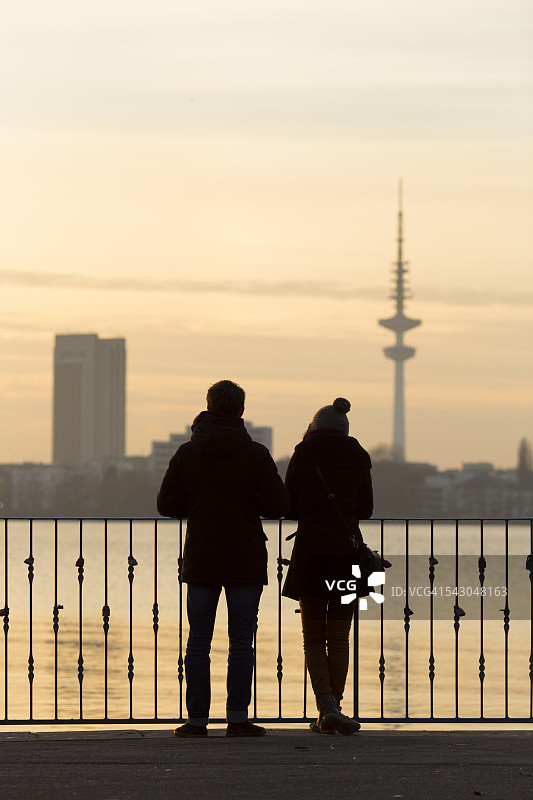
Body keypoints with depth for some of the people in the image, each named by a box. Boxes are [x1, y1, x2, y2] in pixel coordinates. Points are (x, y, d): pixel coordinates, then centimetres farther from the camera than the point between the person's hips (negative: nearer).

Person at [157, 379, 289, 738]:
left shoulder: (187, 453, 1)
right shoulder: (256, 454, -6)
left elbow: (167, 504, 3)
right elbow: (278, 505, -9)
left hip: (201, 560, 2)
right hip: (246, 561, -2)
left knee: (198, 641, 7)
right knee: (242, 642, 3)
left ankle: (197, 719, 5)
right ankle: (238, 718, 0)